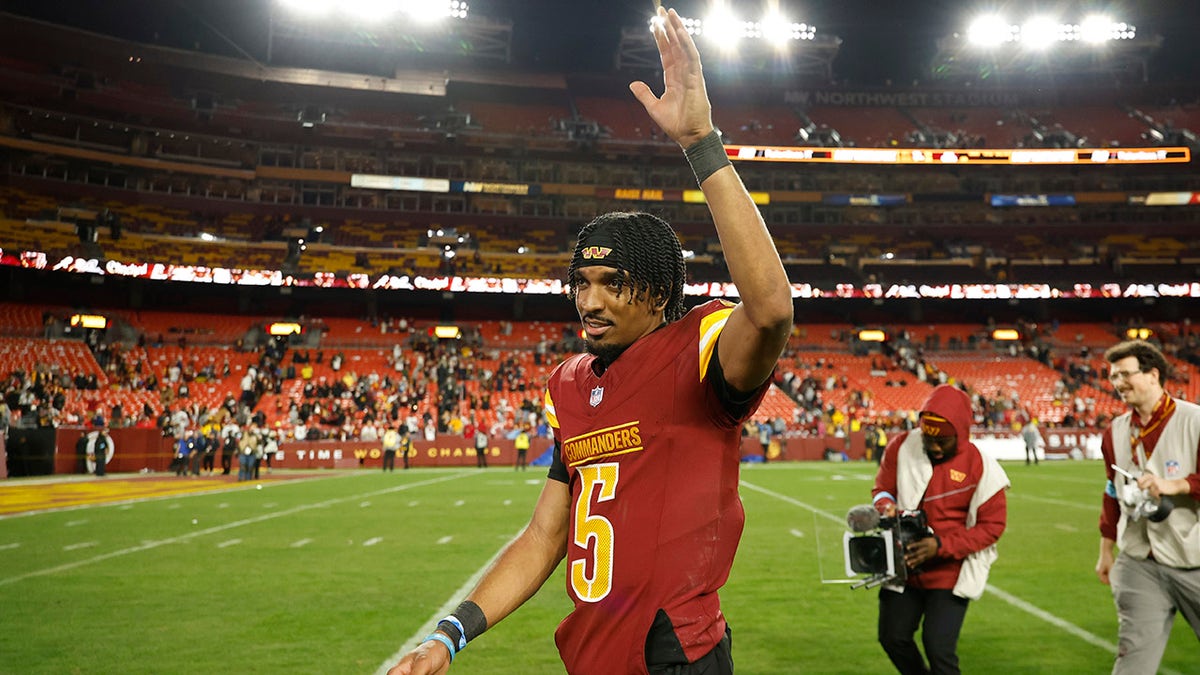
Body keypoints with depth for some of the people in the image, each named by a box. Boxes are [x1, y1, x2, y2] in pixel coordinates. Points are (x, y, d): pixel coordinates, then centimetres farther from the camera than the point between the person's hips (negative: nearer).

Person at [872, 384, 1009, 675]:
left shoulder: (981, 468, -15)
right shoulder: (901, 447, -7)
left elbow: (992, 525, -11)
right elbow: (883, 489, 6)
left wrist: (941, 545, -22)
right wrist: (887, 507, -20)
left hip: (950, 573, -4)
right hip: (904, 567, 4)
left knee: (939, 649, -9)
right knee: (893, 637, 14)